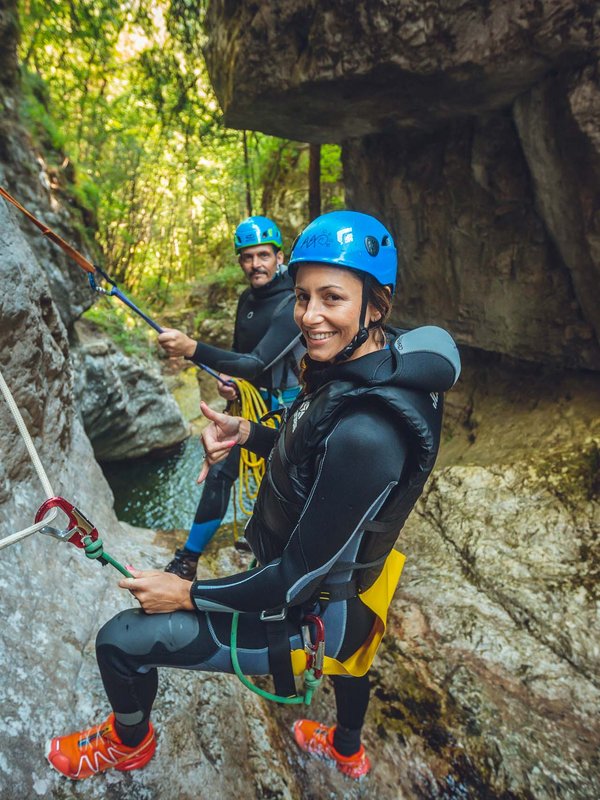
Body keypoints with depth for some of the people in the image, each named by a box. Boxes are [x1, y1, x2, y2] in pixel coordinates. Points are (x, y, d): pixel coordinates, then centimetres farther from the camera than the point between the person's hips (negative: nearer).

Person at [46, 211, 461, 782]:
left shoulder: (365, 433, -38)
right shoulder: (372, 366, -9)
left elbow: (303, 576, -29)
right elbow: (310, 449, 7)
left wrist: (188, 594, -18)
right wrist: (247, 434, -9)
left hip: (308, 615, -8)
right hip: (340, 582, 9)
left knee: (119, 641, -1)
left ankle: (129, 743, 35)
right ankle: (347, 751, 73)